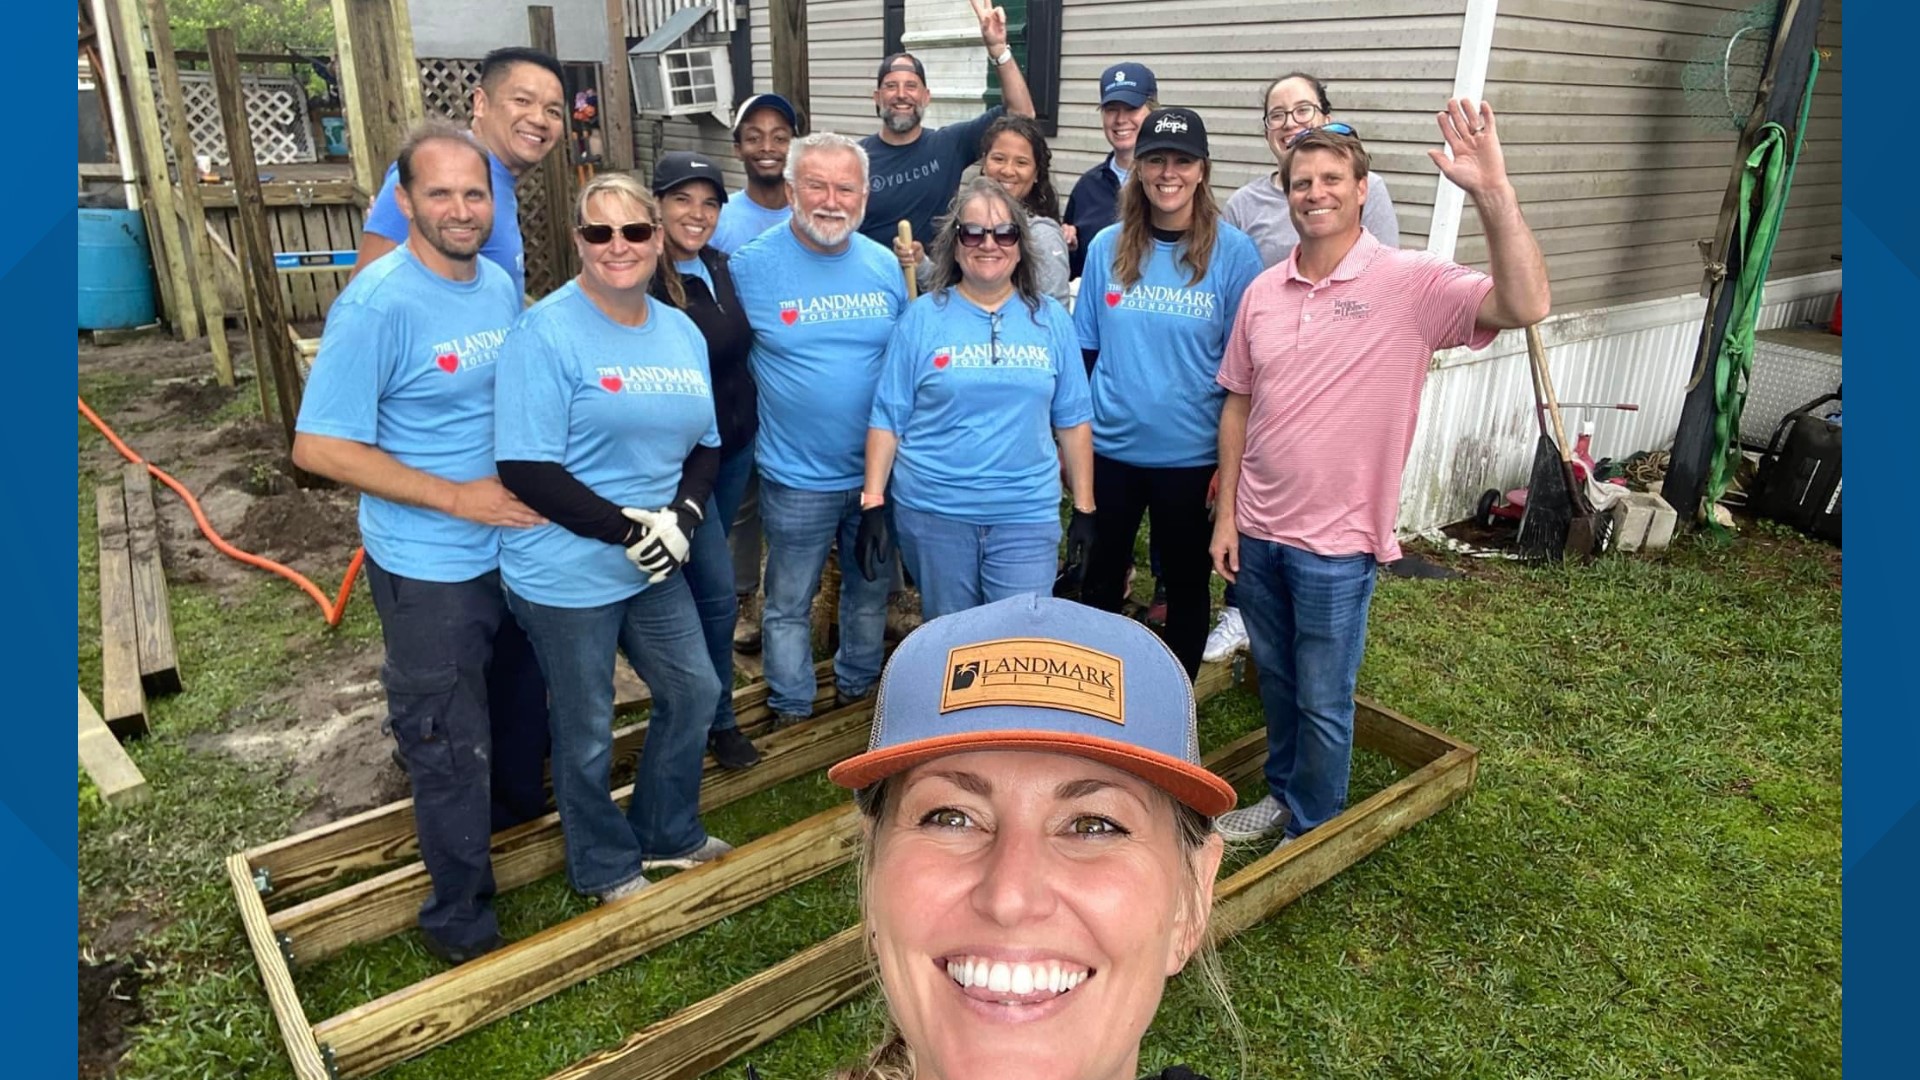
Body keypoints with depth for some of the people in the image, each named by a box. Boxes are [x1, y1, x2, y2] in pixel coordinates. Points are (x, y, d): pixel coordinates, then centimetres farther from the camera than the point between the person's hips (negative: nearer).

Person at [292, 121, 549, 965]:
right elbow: (320, 447, -21)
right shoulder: (377, 306, -21)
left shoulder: (499, 284, 1)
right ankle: (460, 919, 27)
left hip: (515, 544, 7)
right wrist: (457, 497, -23)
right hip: (431, 569, -7)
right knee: (450, 750, 7)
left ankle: (520, 811, 54)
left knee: (524, 703, 27)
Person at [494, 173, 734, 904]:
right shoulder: (547, 333, -15)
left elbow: (705, 444, 10)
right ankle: (606, 867, 36)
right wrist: (629, 529, -20)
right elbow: (528, 471, -19)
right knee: (586, 731, 10)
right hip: (566, 574, -6)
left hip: (654, 566, 7)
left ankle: (667, 833, 42)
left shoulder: (683, 332, 6)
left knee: (695, 692, 18)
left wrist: (681, 515, -9)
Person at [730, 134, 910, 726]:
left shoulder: (885, 265, 0)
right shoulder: (751, 265, -10)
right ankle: (791, 710, 30)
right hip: (796, 476, -3)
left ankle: (857, 686, 43)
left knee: (870, 590, 20)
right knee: (790, 603, 11)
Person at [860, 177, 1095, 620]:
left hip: (1028, 514, 1)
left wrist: (1084, 508, 5)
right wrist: (873, 504, -6)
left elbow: (1072, 419, 7)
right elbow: (888, 418, 0)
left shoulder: (1051, 318, 4)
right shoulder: (922, 317, 0)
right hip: (933, 511, 0)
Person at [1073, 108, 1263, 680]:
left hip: (1190, 454, -2)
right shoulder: (1107, 246, 1)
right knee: (1101, 576, 15)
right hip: (1109, 445, 3)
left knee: (1185, 582, 13)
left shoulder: (1233, 251, -7)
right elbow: (1084, 349, 7)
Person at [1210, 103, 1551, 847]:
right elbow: (1238, 403, 7)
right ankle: (1283, 794, 44)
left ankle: (1314, 830, 31)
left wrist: (1493, 192, -36)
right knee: (1275, 679, 22)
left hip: (1336, 543, -4)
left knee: (1323, 701, 9)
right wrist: (1226, 513, 5)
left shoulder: (1412, 284, -11)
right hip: (1257, 530, 5)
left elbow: (1526, 306, -26)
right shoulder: (1264, 291, 3)